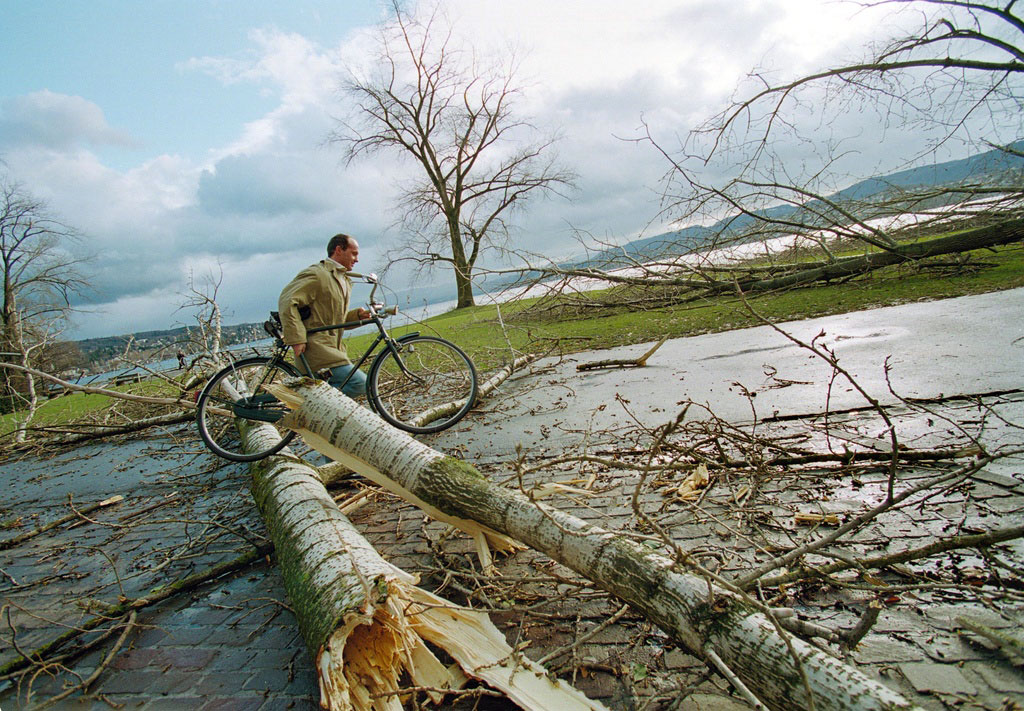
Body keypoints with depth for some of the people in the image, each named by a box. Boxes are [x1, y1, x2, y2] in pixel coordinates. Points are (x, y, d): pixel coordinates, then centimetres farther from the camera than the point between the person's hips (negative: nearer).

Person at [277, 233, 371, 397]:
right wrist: (297, 339, -22)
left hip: (333, 348, 10)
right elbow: (286, 302, -18)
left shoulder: (343, 280, 22)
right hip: (316, 348, -10)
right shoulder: (317, 274, -9)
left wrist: (357, 314, 7)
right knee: (360, 383, -19)